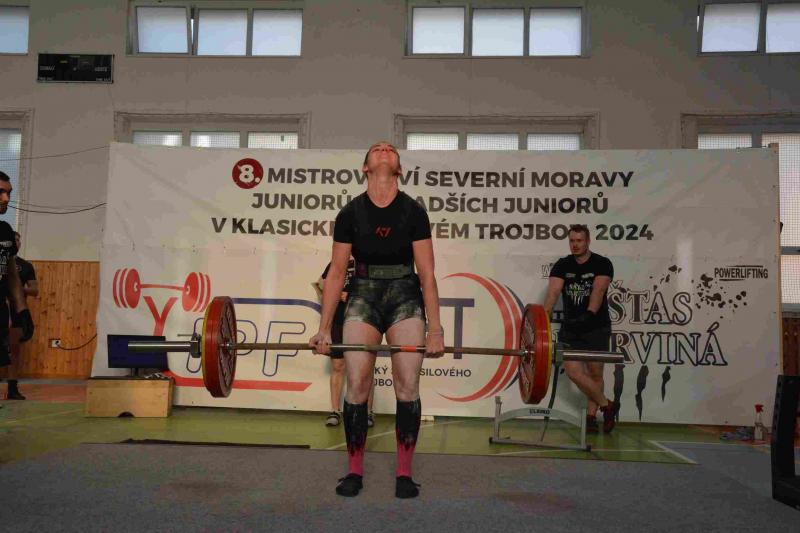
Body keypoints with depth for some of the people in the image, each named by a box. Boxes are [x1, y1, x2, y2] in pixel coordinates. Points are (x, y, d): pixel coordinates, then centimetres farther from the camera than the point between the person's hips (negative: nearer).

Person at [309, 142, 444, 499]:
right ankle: (354, 472, 9)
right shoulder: (350, 213, -4)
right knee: (356, 385, -6)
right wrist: (324, 329, -2)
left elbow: (427, 275, -4)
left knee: (408, 384, -8)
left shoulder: (413, 212, -5)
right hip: (363, 298, 0)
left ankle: (404, 473, 6)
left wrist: (435, 329, -8)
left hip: (405, 298, 0)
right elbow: (336, 273, 0)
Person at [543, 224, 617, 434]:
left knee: (595, 372, 1)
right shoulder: (562, 265, 1)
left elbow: (598, 291, -24)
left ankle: (591, 416, 17)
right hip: (570, 326, 3)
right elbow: (553, 291, -14)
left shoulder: (602, 264, -7)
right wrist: (544, 315, -32)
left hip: (596, 326, -2)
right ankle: (606, 405, 8)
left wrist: (589, 314, -41)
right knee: (572, 370, -9)